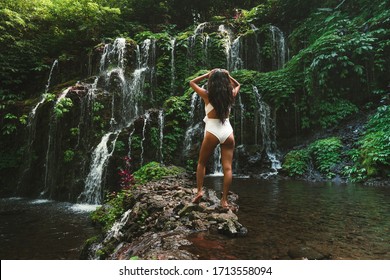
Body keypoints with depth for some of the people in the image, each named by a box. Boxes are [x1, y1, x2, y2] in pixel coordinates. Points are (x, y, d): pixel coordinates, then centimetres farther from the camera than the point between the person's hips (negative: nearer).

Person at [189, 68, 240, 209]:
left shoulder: (207, 95, -1)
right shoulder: (230, 95, 6)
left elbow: (192, 82, 15)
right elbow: (237, 85, 30)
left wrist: (207, 74, 10)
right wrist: (228, 76, 17)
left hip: (212, 132, -2)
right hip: (228, 131, 3)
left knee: (201, 163, 17)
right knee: (227, 167, 2)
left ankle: (199, 191, 9)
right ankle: (224, 199, 3)